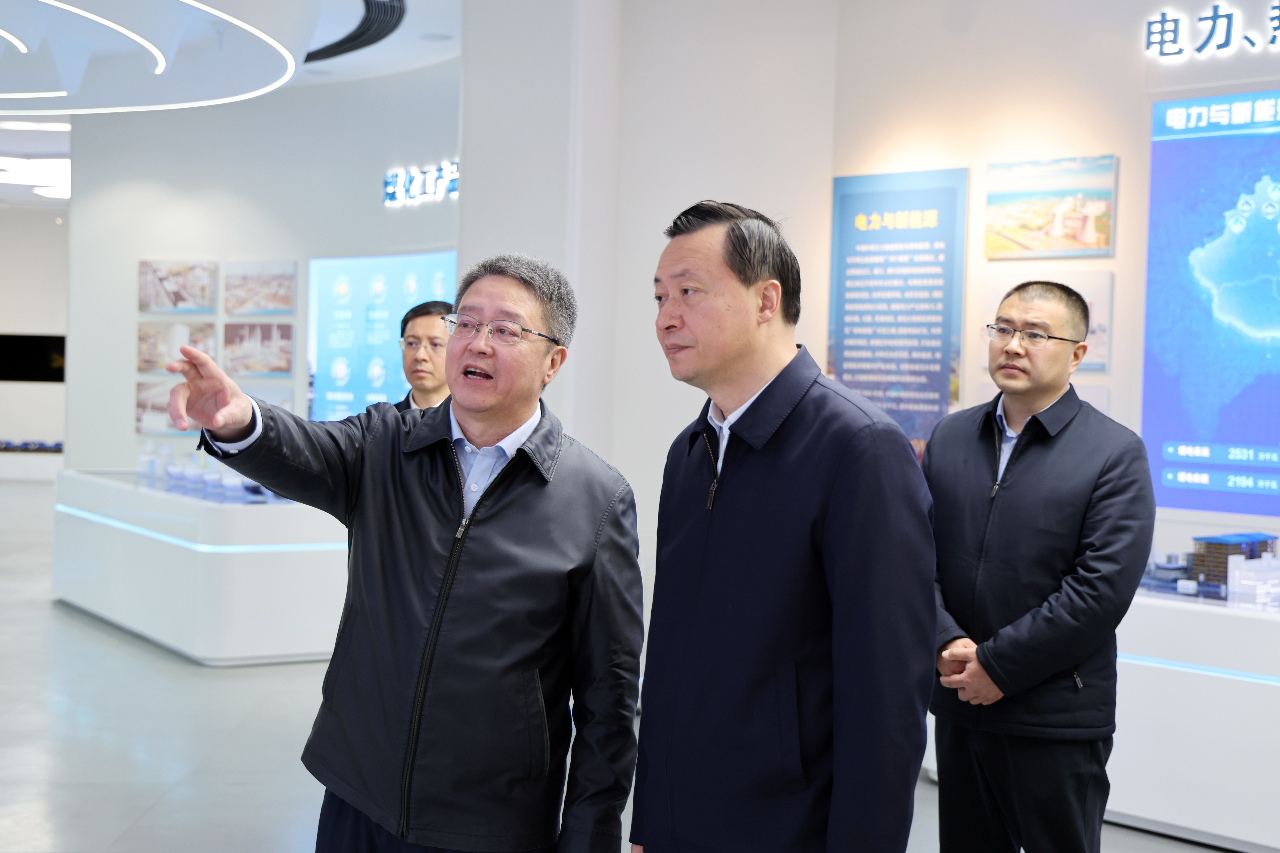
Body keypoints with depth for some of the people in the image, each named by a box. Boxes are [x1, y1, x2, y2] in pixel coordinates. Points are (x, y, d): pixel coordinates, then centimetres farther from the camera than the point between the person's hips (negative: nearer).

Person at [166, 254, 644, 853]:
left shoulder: (599, 499, -7)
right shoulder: (384, 448, 3)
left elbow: (607, 689, -5)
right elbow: (300, 456, -18)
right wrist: (237, 422, -41)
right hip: (358, 803, 3)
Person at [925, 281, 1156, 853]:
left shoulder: (1117, 454, -7)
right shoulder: (949, 438, 9)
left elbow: (1102, 588, -15)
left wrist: (996, 665, -15)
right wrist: (947, 645, -12)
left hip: (1058, 721, -4)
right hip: (959, 703, 4)